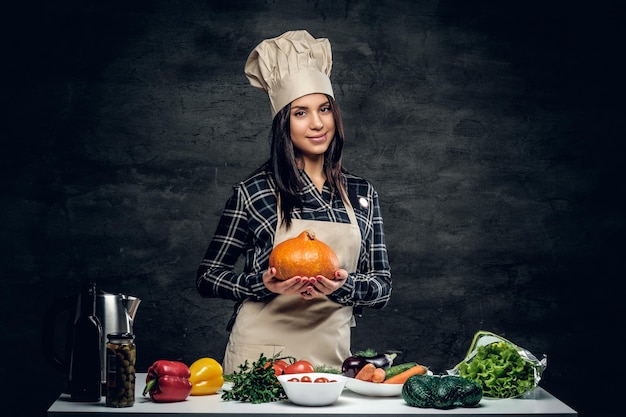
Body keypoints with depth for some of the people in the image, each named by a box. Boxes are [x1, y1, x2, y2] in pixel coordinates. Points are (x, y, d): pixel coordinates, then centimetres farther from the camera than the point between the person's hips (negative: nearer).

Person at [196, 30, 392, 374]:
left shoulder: (362, 195, 7)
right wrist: (263, 284, -16)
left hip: (330, 358, 3)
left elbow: (382, 286, 8)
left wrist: (343, 286, -13)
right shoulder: (254, 191, -3)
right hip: (258, 358, -2)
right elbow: (207, 277, 2)